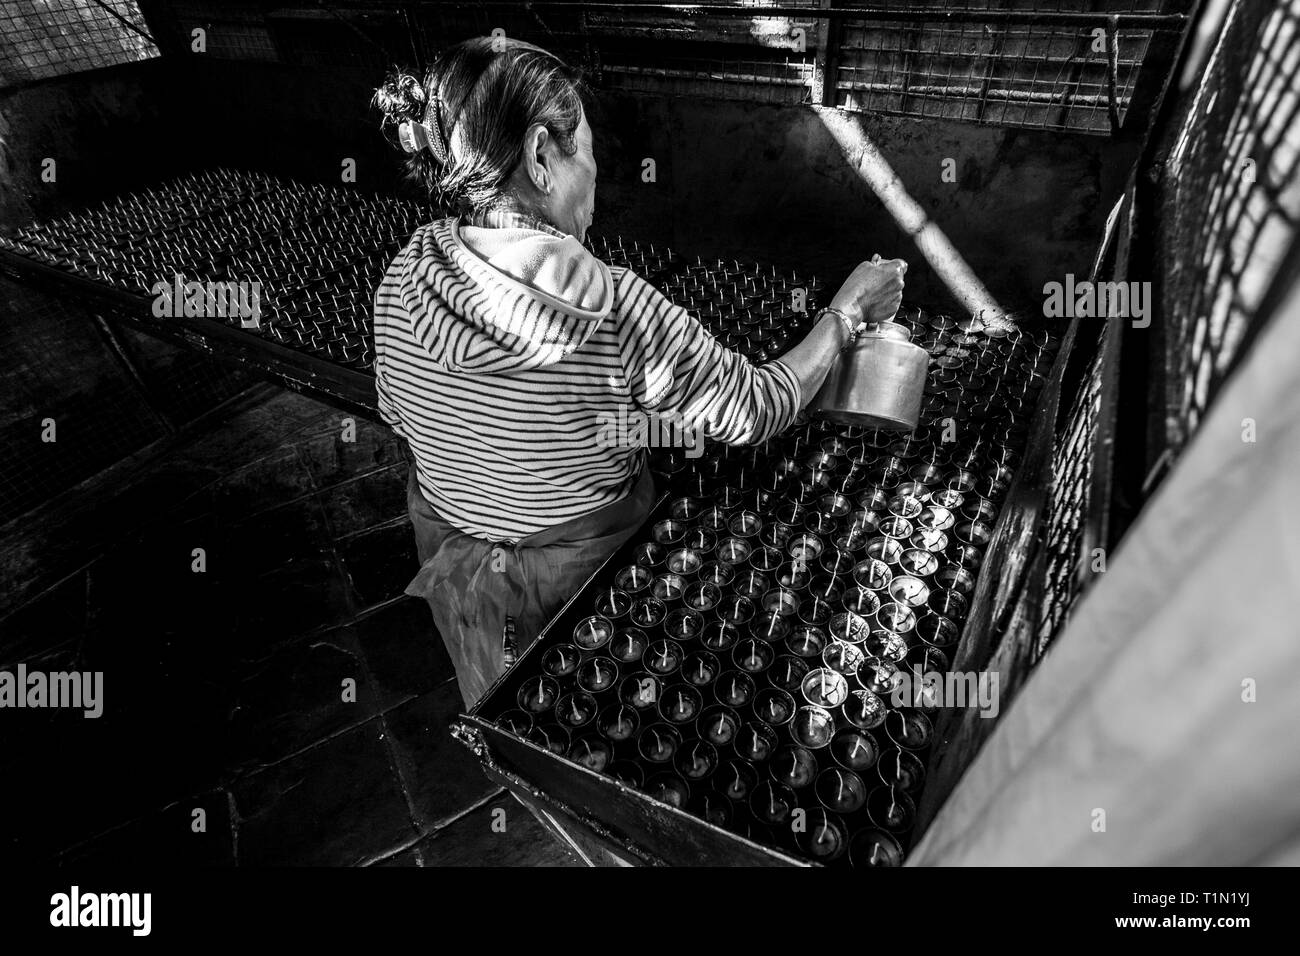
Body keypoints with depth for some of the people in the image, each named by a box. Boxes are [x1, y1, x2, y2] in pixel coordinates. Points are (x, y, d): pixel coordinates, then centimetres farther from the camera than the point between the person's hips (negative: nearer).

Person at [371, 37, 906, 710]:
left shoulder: (401, 283, -18)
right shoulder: (621, 312, -35)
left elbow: (398, 415, 0)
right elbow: (760, 409, -22)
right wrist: (848, 311, -6)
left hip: (455, 571, 5)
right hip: (580, 580, -4)